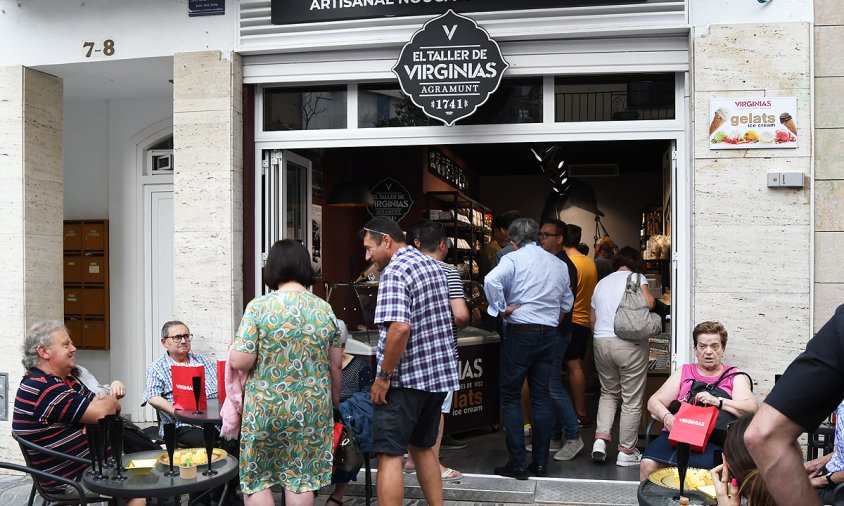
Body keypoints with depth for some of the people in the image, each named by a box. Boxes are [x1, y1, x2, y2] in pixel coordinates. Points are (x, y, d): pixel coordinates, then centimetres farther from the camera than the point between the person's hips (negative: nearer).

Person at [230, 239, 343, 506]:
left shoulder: (258, 307, -10)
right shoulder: (325, 309, 0)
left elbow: (239, 361, -14)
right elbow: (336, 365, 5)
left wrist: (234, 346, 8)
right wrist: (334, 398, 20)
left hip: (265, 408, -3)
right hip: (312, 409, 3)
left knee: (256, 480, 12)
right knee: (300, 478, 11)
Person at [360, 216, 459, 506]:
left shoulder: (394, 272, -16)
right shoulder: (433, 265, 12)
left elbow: (400, 328, -28)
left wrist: (383, 377, -20)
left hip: (406, 378, -9)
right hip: (440, 373, 9)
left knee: (389, 455, -2)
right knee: (422, 448, 20)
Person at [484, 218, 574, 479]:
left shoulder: (513, 259, -7)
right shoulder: (559, 264, 11)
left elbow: (492, 280, -26)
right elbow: (567, 300, 20)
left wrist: (502, 309, -15)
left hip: (519, 333, -5)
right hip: (549, 335, 5)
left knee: (510, 398, 3)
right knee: (542, 397, 10)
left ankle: (517, 463, 2)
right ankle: (540, 463, 14)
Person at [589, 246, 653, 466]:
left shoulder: (601, 283, 17)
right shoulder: (637, 278, 1)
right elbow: (648, 302, -15)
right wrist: (651, 298, 6)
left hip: (601, 341, 5)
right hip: (629, 343, -5)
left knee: (608, 392, 20)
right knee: (632, 400, 4)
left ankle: (600, 438, 4)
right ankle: (626, 452, 10)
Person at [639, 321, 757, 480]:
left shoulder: (735, 377, 19)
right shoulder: (684, 372, 24)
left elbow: (751, 408, 0)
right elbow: (654, 401, 16)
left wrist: (717, 401, -13)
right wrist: (666, 417, -6)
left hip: (712, 440, -2)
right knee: (648, 464, -25)